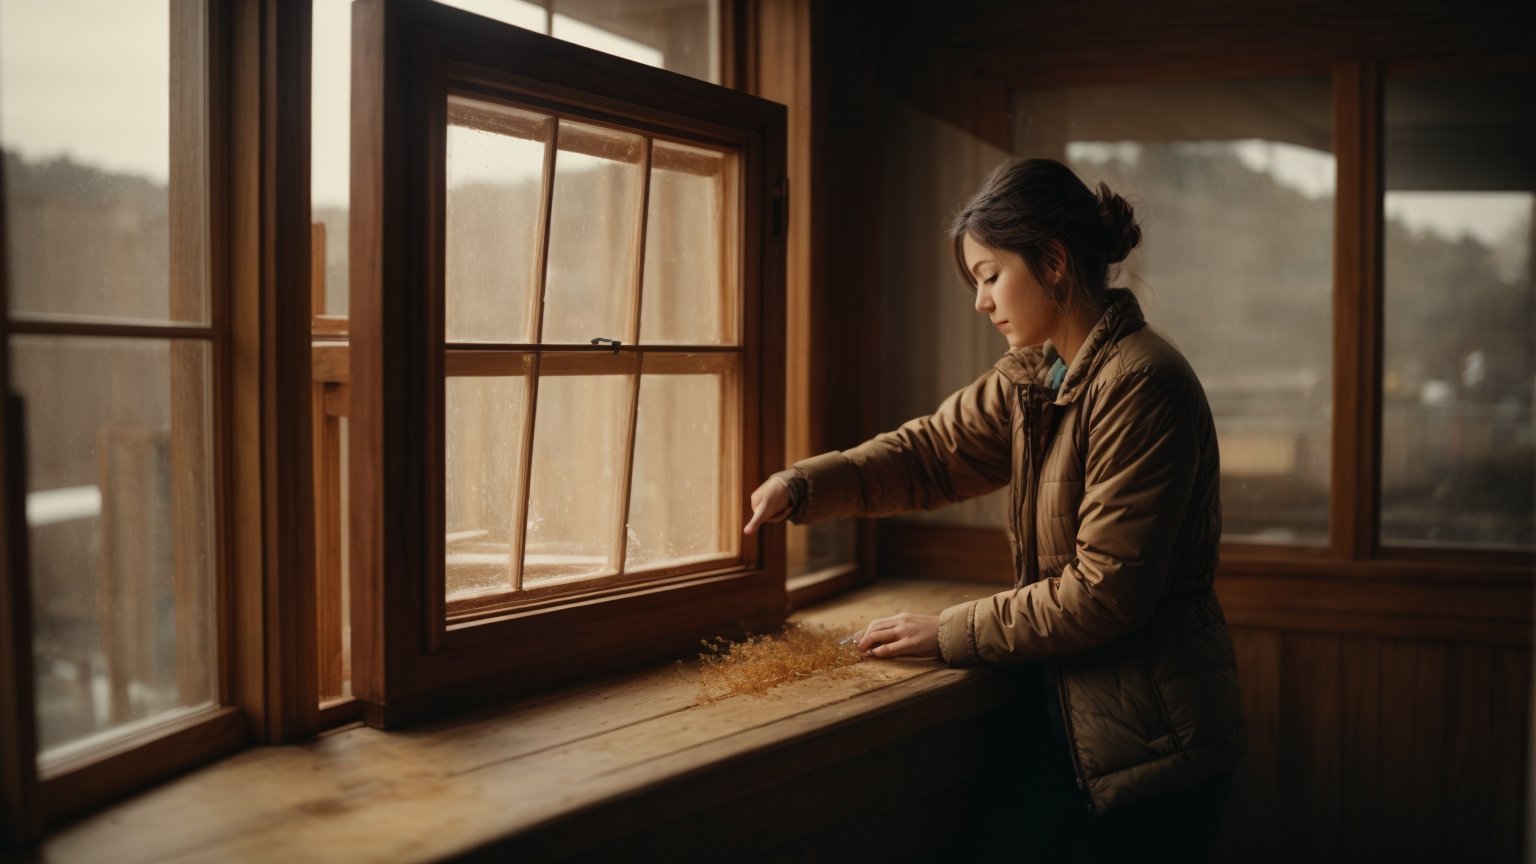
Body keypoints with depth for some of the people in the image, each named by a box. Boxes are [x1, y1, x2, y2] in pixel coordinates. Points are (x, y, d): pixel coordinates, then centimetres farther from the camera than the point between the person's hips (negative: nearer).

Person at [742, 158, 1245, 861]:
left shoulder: (1142, 385, -21)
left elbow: (1106, 590, -22)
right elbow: (932, 451, 8)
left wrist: (953, 632, -15)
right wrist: (802, 486, -8)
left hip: (1150, 747, -8)